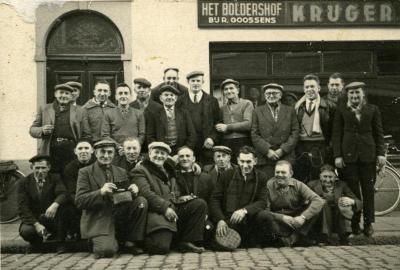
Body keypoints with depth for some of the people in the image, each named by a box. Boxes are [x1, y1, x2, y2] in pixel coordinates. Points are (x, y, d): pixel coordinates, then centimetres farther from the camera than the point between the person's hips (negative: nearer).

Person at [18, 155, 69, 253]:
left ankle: (60, 242, -13)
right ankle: (37, 242, 5)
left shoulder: (55, 178, 2)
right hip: (33, 219, 0)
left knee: (62, 206, -30)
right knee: (25, 231, -32)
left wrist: (55, 204, -41)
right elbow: (23, 208, -8)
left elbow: (63, 194, -17)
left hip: (52, 219, 0)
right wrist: (36, 224, -22)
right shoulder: (24, 182, 0)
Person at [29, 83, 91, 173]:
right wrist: (42, 130, -10)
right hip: (50, 153, 1)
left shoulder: (79, 112, 12)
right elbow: (32, 130, 13)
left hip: (71, 153, 0)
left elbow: (86, 136, 8)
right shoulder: (44, 109, 14)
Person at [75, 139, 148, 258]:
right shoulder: (85, 172, 2)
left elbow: (129, 194, 11)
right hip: (98, 221, -4)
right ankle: (103, 242, 9)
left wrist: (134, 190, -14)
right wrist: (101, 192, -24)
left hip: (120, 215, 5)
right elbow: (79, 201, -8)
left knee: (141, 201, -19)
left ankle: (129, 242, -4)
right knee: (107, 250, -29)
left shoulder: (121, 172, 16)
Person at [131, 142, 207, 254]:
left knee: (200, 204, -9)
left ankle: (186, 242, -8)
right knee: (161, 247, -27)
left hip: (173, 210, 7)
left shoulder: (169, 170, 26)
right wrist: (165, 207, -22)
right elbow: (146, 193, -13)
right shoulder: (140, 171, 3)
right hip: (156, 212, -7)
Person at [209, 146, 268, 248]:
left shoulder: (261, 178, 9)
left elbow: (262, 202, -2)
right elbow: (215, 199, 3)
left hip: (248, 222, 2)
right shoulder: (227, 175, 8)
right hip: (227, 220, -1)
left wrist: (245, 210, -22)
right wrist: (220, 220, -14)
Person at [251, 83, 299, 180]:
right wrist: (267, 150, -8)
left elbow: (295, 133, 6)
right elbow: (254, 135, 4)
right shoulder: (257, 111, 11)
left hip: (286, 158, 1)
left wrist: (283, 150, -7)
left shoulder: (290, 111, 13)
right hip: (265, 159, 0)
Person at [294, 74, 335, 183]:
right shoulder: (298, 106, 11)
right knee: (299, 182, 2)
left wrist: (328, 145, -4)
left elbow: (331, 129, 3)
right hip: (300, 148, 2)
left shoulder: (328, 107, 5)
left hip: (319, 149, -2)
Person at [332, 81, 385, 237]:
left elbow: (378, 133, 9)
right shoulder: (341, 111, 6)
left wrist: (381, 153, 1)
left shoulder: (373, 110, 8)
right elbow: (336, 134, 3)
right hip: (349, 154, -1)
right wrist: (337, 155, -5)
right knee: (352, 190, 2)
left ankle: (368, 223, 14)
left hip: (368, 154, 1)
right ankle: (354, 224, 11)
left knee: (368, 189, 4)